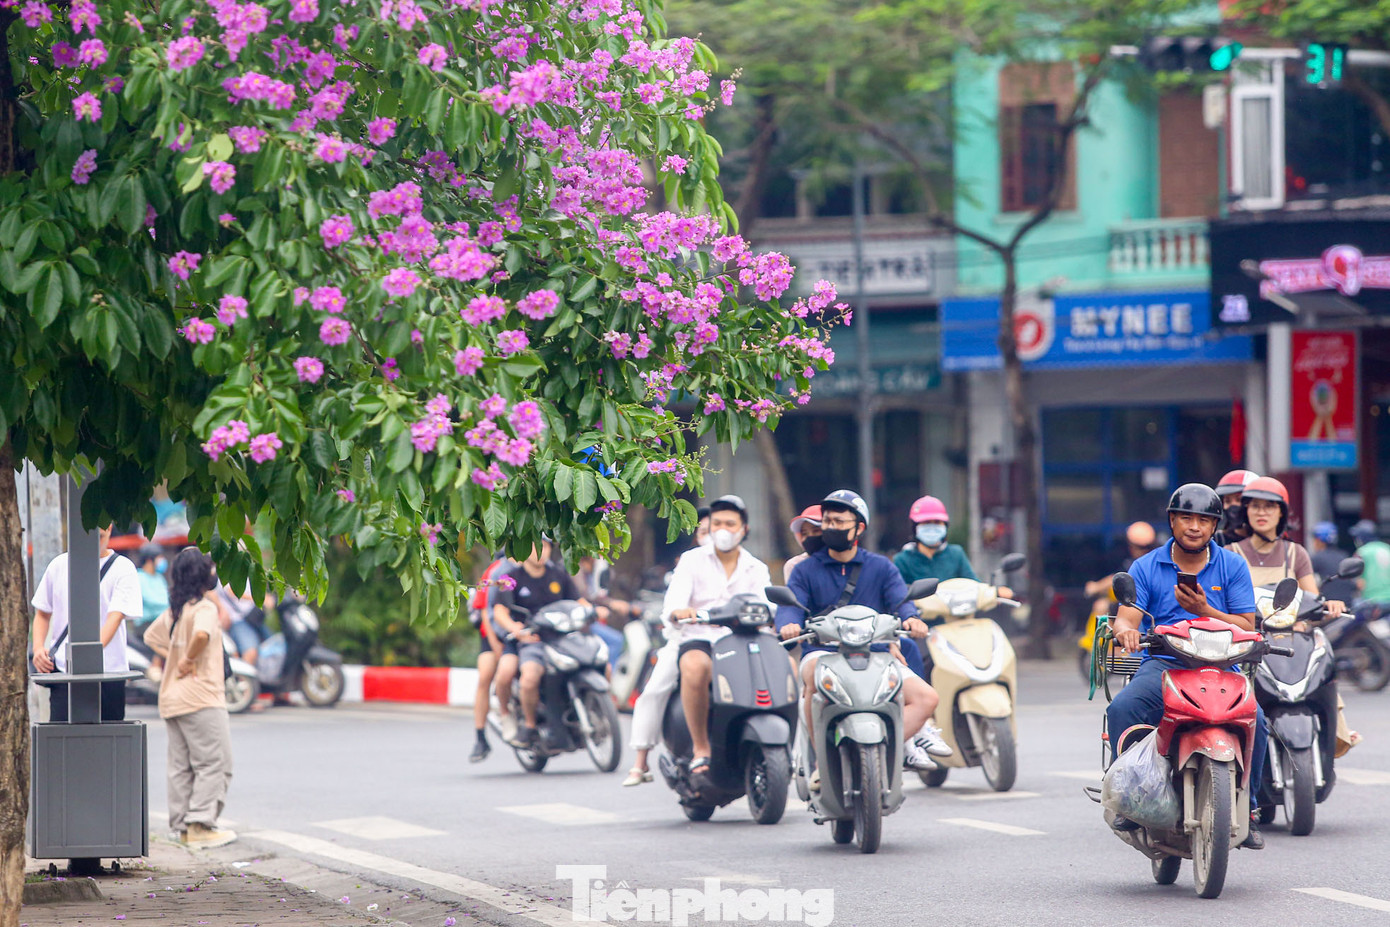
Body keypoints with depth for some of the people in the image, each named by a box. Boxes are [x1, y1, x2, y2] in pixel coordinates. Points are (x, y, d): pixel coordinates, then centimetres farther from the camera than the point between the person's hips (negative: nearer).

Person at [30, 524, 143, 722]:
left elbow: (115, 617, -13)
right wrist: (38, 647, -1)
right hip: (62, 667, 2)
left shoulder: (122, 568, -1)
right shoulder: (59, 566, 11)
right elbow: (42, 613, 20)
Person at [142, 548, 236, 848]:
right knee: (214, 763, -4)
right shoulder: (204, 608, -13)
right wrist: (189, 660, -17)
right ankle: (201, 825, -10)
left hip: (171, 697, 8)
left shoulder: (173, 611, 13)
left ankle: (182, 826, 12)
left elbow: (151, 636, 27)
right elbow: (201, 634, -34)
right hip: (201, 697, -8)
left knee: (180, 766, 11)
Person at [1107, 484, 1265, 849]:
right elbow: (1127, 616, -2)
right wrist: (1126, 630, -28)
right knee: (1122, 709, -31)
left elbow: (1247, 627, 4)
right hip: (1162, 665, 0)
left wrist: (1204, 611, -13)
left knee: (1253, 719, -29)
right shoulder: (1146, 567, 10)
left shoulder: (1233, 566, 10)